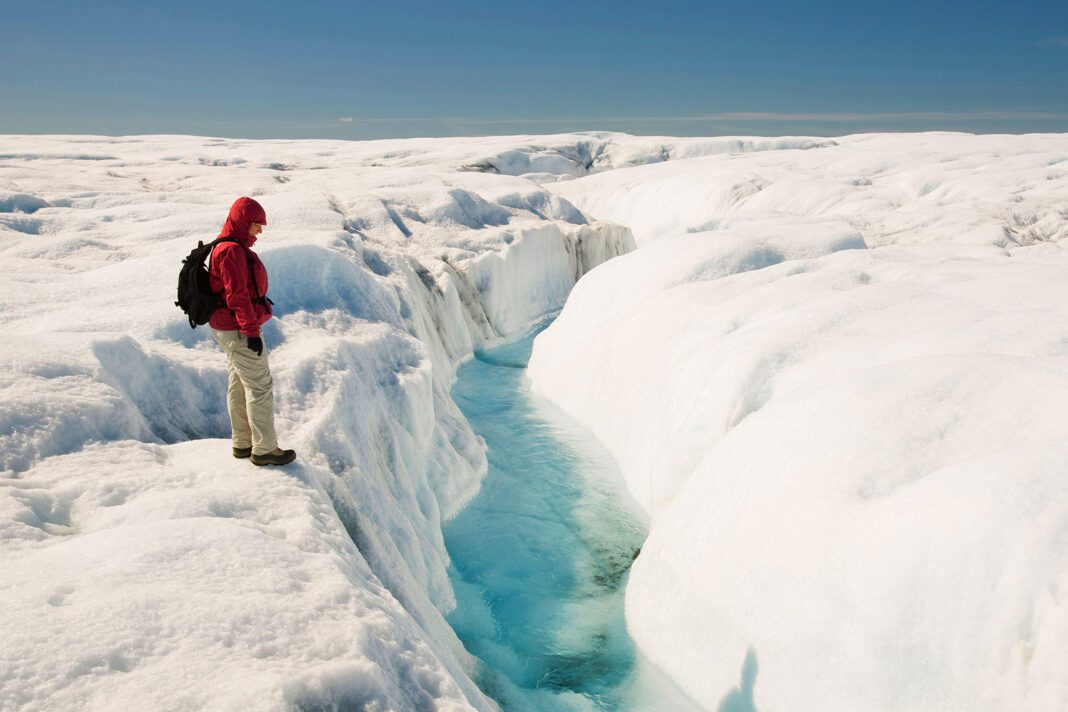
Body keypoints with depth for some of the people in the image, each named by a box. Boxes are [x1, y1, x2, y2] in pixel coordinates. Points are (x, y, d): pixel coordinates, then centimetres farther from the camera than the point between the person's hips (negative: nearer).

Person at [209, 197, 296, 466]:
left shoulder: (231, 247, 14)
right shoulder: (232, 251, -19)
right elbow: (237, 295, -23)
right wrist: (251, 330, -22)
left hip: (227, 327, 11)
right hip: (239, 329, -11)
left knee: (240, 384, 16)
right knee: (260, 385, -4)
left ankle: (243, 443, 26)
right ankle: (264, 449, 2)